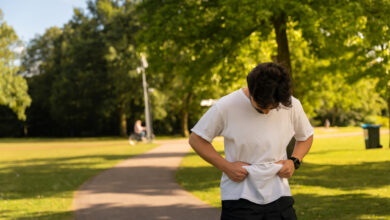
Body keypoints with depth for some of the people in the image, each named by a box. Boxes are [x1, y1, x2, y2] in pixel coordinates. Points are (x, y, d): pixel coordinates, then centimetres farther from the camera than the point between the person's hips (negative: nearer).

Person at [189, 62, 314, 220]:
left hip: (279, 196, 3)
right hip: (238, 199, -2)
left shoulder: (292, 106, -2)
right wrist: (226, 166, -11)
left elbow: (306, 137, 18)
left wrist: (294, 161, -2)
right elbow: (196, 139, -1)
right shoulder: (225, 107, -11)